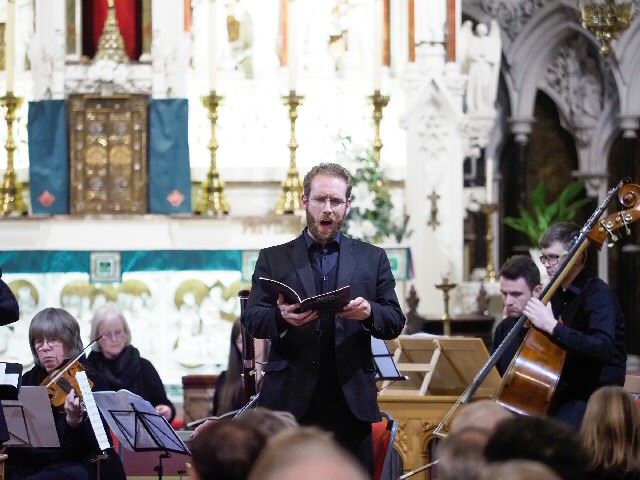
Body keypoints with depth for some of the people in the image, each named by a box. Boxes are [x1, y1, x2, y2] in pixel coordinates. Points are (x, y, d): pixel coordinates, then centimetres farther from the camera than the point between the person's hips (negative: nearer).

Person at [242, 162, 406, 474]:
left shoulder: (372, 259, 14)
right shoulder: (273, 259, 12)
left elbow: (395, 322, 8)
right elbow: (251, 320, 2)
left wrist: (369, 313, -15)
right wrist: (281, 318, -21)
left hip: (351, 400, 1)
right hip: (291, 399, -1)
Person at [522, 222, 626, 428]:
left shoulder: (598, 294, -13)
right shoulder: (557, 295, 12)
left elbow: (604, 349, -30)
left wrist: (552, 326, -34)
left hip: (594, 397, -8)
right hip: (563, 393, 8)